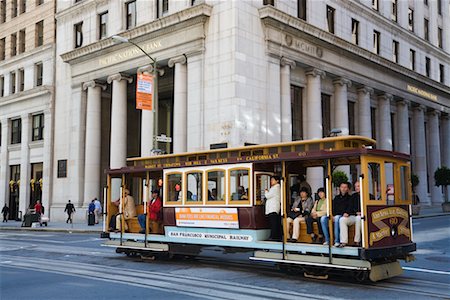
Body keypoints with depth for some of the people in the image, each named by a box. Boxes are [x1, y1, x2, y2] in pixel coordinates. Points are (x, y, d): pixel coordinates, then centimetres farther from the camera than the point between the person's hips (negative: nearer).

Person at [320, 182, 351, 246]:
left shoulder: (349, 198, 7)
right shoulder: (336, 197, 24)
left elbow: (349, 209, -4)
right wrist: (332, 215, -4)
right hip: (334, 216, 5)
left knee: (337, 218, -38)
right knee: (323, 218, -22)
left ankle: (337, 240, -36)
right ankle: (327, 240, -21)